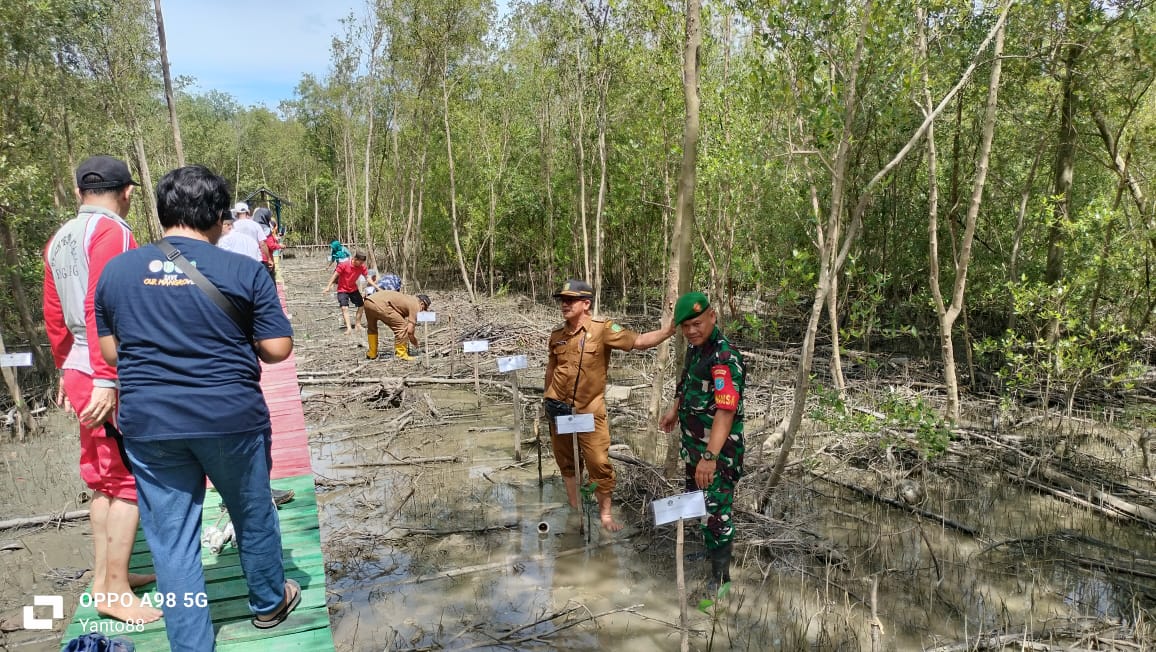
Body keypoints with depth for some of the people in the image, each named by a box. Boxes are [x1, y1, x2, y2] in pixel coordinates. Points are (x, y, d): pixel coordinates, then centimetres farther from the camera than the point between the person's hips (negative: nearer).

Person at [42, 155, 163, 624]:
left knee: (104, 480, 16)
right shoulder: (111, 231, -13)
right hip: (106, 378, -9)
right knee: (129, 482, -1)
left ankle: (104, 579, 25)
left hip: (79, 372, 9)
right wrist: (106, 379, -23)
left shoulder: (60, 240, 14)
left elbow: (54, 315, 18)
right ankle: (115, 592, 5)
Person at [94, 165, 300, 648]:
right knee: (253, 515, 20)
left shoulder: (116, 270, 2)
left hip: (149, 424, 2)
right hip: (231, 418, -2)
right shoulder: (244, 271, -9)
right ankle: (268, 602, 40)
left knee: (172, 538, 11)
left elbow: (110, 352, 9)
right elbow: (277, 350, -8)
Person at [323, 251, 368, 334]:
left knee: (361, 305, 7)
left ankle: (357, 324, 22)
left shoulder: (362, 267, -11)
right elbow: (335, 275, -16)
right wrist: (328, 287, -17)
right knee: (344, 307, -20)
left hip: (354, 289, 5)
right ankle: (349, 328, -26)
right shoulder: (344, 265, -23)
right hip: (342, 290, -5)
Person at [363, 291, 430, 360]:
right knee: (402, 326, -2)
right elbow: (410, 331, 0)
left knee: (371, 328, 33)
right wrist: (416, 343, 17)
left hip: (367, 301, 10)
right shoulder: (415, 305, 5)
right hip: (380, 305, -10)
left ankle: (371, 354, 38)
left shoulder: (407, 299, 30)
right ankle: (401, 355, 4)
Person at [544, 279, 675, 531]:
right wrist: (549, 400, 20)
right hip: (560, 409, 4)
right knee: (566, 462, 15)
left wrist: (669, 328, -36)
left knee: (599, 464, -2)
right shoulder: (556, 335, 1)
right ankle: (574, 509, 33)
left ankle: (605, 513, 17)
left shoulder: (602, 328, -13)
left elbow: (639, 341, -22)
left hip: (589, 410, -4)